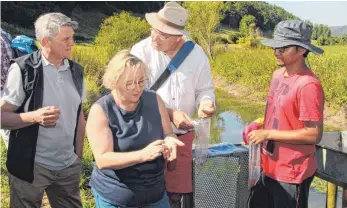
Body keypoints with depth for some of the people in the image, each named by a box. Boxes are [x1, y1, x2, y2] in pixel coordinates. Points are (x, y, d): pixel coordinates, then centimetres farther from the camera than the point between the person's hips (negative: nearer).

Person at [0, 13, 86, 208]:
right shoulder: (23, 69, -12)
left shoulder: (76, 71, 3)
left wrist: (79, 156, 8)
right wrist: (34, 117, -26)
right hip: (31, 166, -4)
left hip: (68, 166, 4)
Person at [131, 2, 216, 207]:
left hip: (181, 136, 2)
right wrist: (170, 114, -21)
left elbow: (205, 89, 6)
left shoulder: (197, 54, -4)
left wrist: (206, 102, -18)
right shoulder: (141, 51, -12)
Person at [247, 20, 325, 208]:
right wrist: (259, 125, 1)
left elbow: (314, 135, -22)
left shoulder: (308, 85, -22)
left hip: (292, 174, -8)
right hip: (270, 167, 8)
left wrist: (267, 134, -19)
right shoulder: (278, 75, 3)